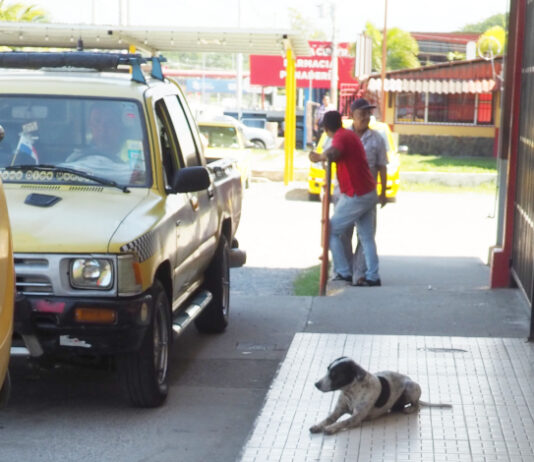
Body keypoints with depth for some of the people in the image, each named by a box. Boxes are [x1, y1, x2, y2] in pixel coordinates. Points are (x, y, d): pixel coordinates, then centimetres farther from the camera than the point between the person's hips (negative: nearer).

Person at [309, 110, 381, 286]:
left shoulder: (340, 137, -15)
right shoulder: (349, 134, 14)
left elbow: (332, 154, -38)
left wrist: (319, 157, -22)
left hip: (355, 196, -9)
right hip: (368, 193, 9)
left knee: (332, 232, 2)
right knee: (366, 237, 11)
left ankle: (343, 273, 2)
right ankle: (372, 277, 10)